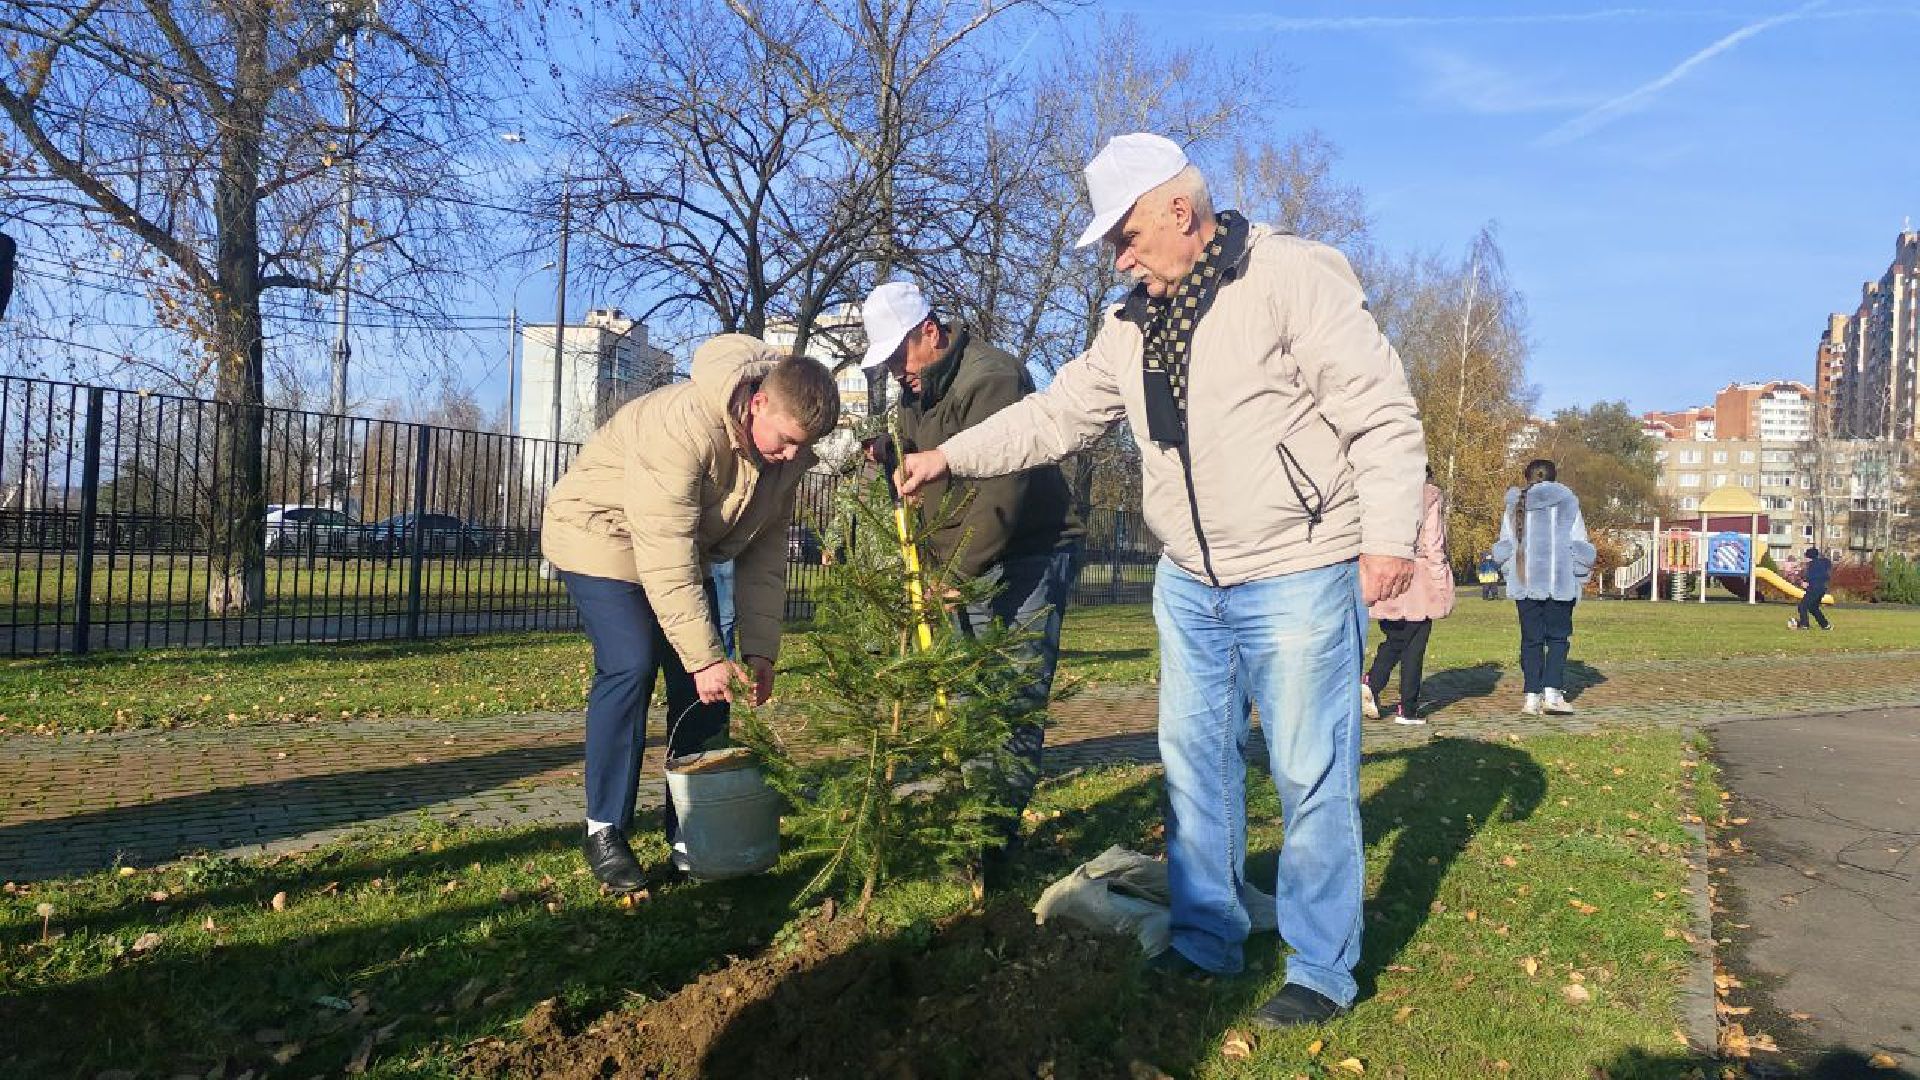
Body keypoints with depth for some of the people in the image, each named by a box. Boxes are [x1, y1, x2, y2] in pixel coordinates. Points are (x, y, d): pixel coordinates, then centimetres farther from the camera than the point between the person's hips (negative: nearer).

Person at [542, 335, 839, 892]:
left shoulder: (788, 452, -12)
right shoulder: (683, 427, -37)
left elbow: (764, 554, -6)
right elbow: (666, 561, -38)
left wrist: (760, 651, -12)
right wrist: (705, 658, -38)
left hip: (682, 547, 7)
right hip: (601, 529, -7)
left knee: (706, 682, -1)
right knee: (630, 667, -20)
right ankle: (605, 831, -7)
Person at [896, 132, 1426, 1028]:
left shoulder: (1295, 277, -12)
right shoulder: (1132, 324, 9)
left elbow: (1382, 412, -14)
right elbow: (1057, 414, 15)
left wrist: (1387, 534, -20)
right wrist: (951, 456, 10)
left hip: (1299, 579, -7)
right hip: (1190, 583, 7)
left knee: (1311, 776, 1)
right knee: (1194, 760, 13)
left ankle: (1323, 970, 16)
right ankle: (1207, 939, 29)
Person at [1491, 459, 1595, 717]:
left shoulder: (1515, 505, 5)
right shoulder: (1567, 503, 0)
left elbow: (1504, 548, 8)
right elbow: (1579, 546, 1)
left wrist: (1509, 572, 23)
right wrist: (1582, 575, 14)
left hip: (1524, 583, 2)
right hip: (1560, 583, -2)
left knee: (1531, 638, 6)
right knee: (1558, 637, 6)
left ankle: (1532, 696, 2)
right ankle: (1552, 691, -6)